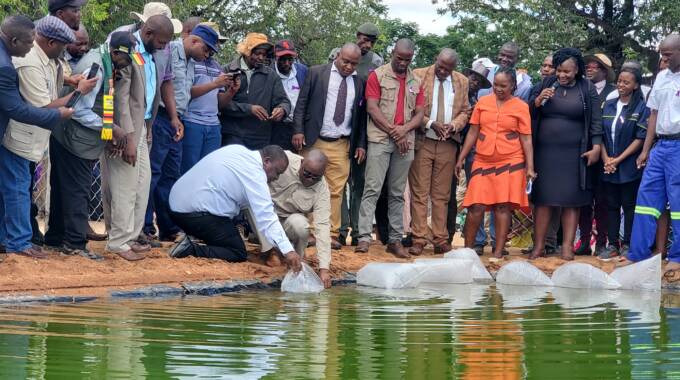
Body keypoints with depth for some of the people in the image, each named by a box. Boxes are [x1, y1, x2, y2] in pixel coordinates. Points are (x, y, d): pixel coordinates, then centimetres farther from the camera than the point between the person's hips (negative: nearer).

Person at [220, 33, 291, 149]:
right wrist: (248, 109, -17)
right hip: (233, 136, -3)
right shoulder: (229, 71, 0)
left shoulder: (271, 75, 11)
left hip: (261, 139, 3)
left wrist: (282, 109, -13)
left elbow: (283, 100, 11)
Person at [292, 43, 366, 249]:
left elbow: (361, 115, 13)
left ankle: (331, 235, 3)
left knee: (336, 191, -1)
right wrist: (298, 131, -8)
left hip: (341, 145, 2)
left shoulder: (359, 82, 10)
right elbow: (302, 103, 2)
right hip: (314, 141, -2)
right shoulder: (317, 73, 3)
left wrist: (361, 144, 7)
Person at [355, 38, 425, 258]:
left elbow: (419, 114, 10)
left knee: (397, 193, 7)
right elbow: (372, 108, -6)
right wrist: (393, 131, -9)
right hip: (380, 140, -4)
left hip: (405, 143, 4)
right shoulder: (378, 76, 2)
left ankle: (395, 240, 9)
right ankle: (364, 237, -13)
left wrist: (405, 129, -9)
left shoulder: (415, 82, 15)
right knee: (372, 189, -10)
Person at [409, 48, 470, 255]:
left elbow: (465, 111, 13)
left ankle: (440, 240, 10)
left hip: (448, 144, 3)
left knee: (442, 195, 5)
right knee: (420, 193, -3)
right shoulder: (419, 75, -2)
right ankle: (419, 240, 0)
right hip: (422, 142, -3)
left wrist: (454, 125, -7)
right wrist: (430, 124, -15)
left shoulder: (462, 82, 9)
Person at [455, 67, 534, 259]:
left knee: (503, 206, -4)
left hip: (510, 163, -2)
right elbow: (473, 132, 11)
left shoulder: (521, 107, 2)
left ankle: (498, 252, 2)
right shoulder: (483, 103, 8)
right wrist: (461, 159, 8)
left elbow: (526, 139, 1)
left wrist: (530, 168, -5)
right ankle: (468, 248, 8)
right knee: (476, 206, -3)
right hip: (483, 162, 2)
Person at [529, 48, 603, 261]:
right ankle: (539, 246, 6)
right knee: (542, 199, 1)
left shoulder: (587, 89, 3)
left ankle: (567, 247, 3)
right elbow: (529, 113, 11)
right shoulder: (547, 85, 7)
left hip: (573, 154, -1)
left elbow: (595, 121, 2)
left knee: (571, 201, 0)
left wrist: (596, 147, -5)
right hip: (545, 152, 2)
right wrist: (538, 101, -9)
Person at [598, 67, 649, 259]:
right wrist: (606, 159, -4)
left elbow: (640, 138, -9)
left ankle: (627, 244, 8)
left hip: (629, 166, -4)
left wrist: (618, 160, -12)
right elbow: (600, 134, 9)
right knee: (611, 205, 8)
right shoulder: (608, 106, 9)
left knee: (629, 205, 2)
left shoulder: (641, 108, -5)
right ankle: (613, 244, 13)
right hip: (609, 168, 5)